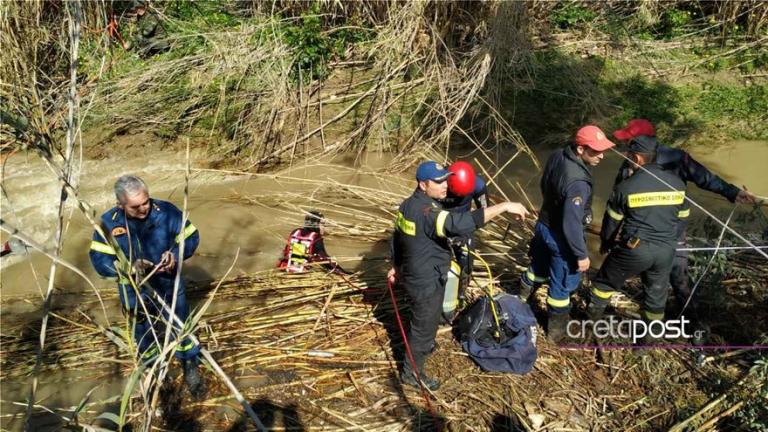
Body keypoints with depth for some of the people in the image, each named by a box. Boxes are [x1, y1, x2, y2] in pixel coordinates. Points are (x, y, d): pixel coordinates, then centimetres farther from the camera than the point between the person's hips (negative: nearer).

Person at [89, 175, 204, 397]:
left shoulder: (166, 211, -20)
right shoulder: (108, 222, -19)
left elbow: (191, 236, -10)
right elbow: (98, 259, -15)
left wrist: (175, 254, -30)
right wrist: (128, 266, -32)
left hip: (170, 287, 0)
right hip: (135, 294, 1)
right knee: (144, 337, 22)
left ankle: (191, 370, 41)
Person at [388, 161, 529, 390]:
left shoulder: (409, 204, 1)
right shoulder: (426, 212, -32)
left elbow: (397, 237, 11)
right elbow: (461, 223, -45)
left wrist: (396, 266, 24)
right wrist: (504, 206, -45)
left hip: (412, 274, 9)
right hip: (427, 282, -9)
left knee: (420, 318, 33)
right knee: (425, 326, 10)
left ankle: (421, 345, 58)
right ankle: (412, 373, 28)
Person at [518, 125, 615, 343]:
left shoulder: (558, 156, -10)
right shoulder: (577, 182, -36)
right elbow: (571, 224, -31)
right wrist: (581, 254, -19)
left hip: (544, 224, 8)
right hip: (559, 236, -8)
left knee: (539, 267, 30)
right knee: (563, 284, 12)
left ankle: (520, 301, 51)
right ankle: (556, 330, 30)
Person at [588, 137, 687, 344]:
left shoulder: (626, 187, -12)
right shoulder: (677, 183, 1)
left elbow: (611, 221, -2)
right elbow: (681, 217, 12)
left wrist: (605, 243, 17)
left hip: (634, 249, -4)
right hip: (666, 251, 4)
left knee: (606, 281, 18)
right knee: (656, 294, 20)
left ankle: (590, 319, 33)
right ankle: (650, 337, 33)